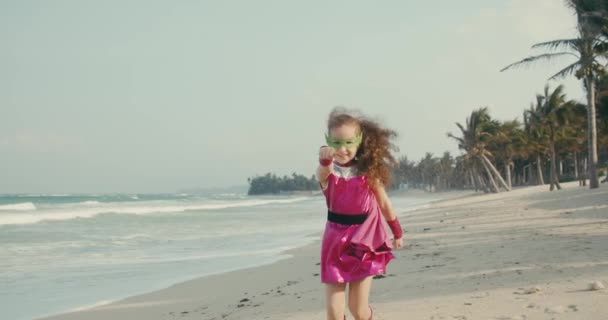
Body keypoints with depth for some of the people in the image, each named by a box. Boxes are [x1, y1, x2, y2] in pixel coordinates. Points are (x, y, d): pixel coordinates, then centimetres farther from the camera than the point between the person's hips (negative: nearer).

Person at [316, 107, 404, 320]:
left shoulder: (368, 171, -6)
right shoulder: (329, 171, -9)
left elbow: (384, 203, 7)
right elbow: (323, 173, -36)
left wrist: (397, 232, 17)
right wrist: (325, 160, -59)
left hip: (364, 241, 0)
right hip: (336, 243, 1)